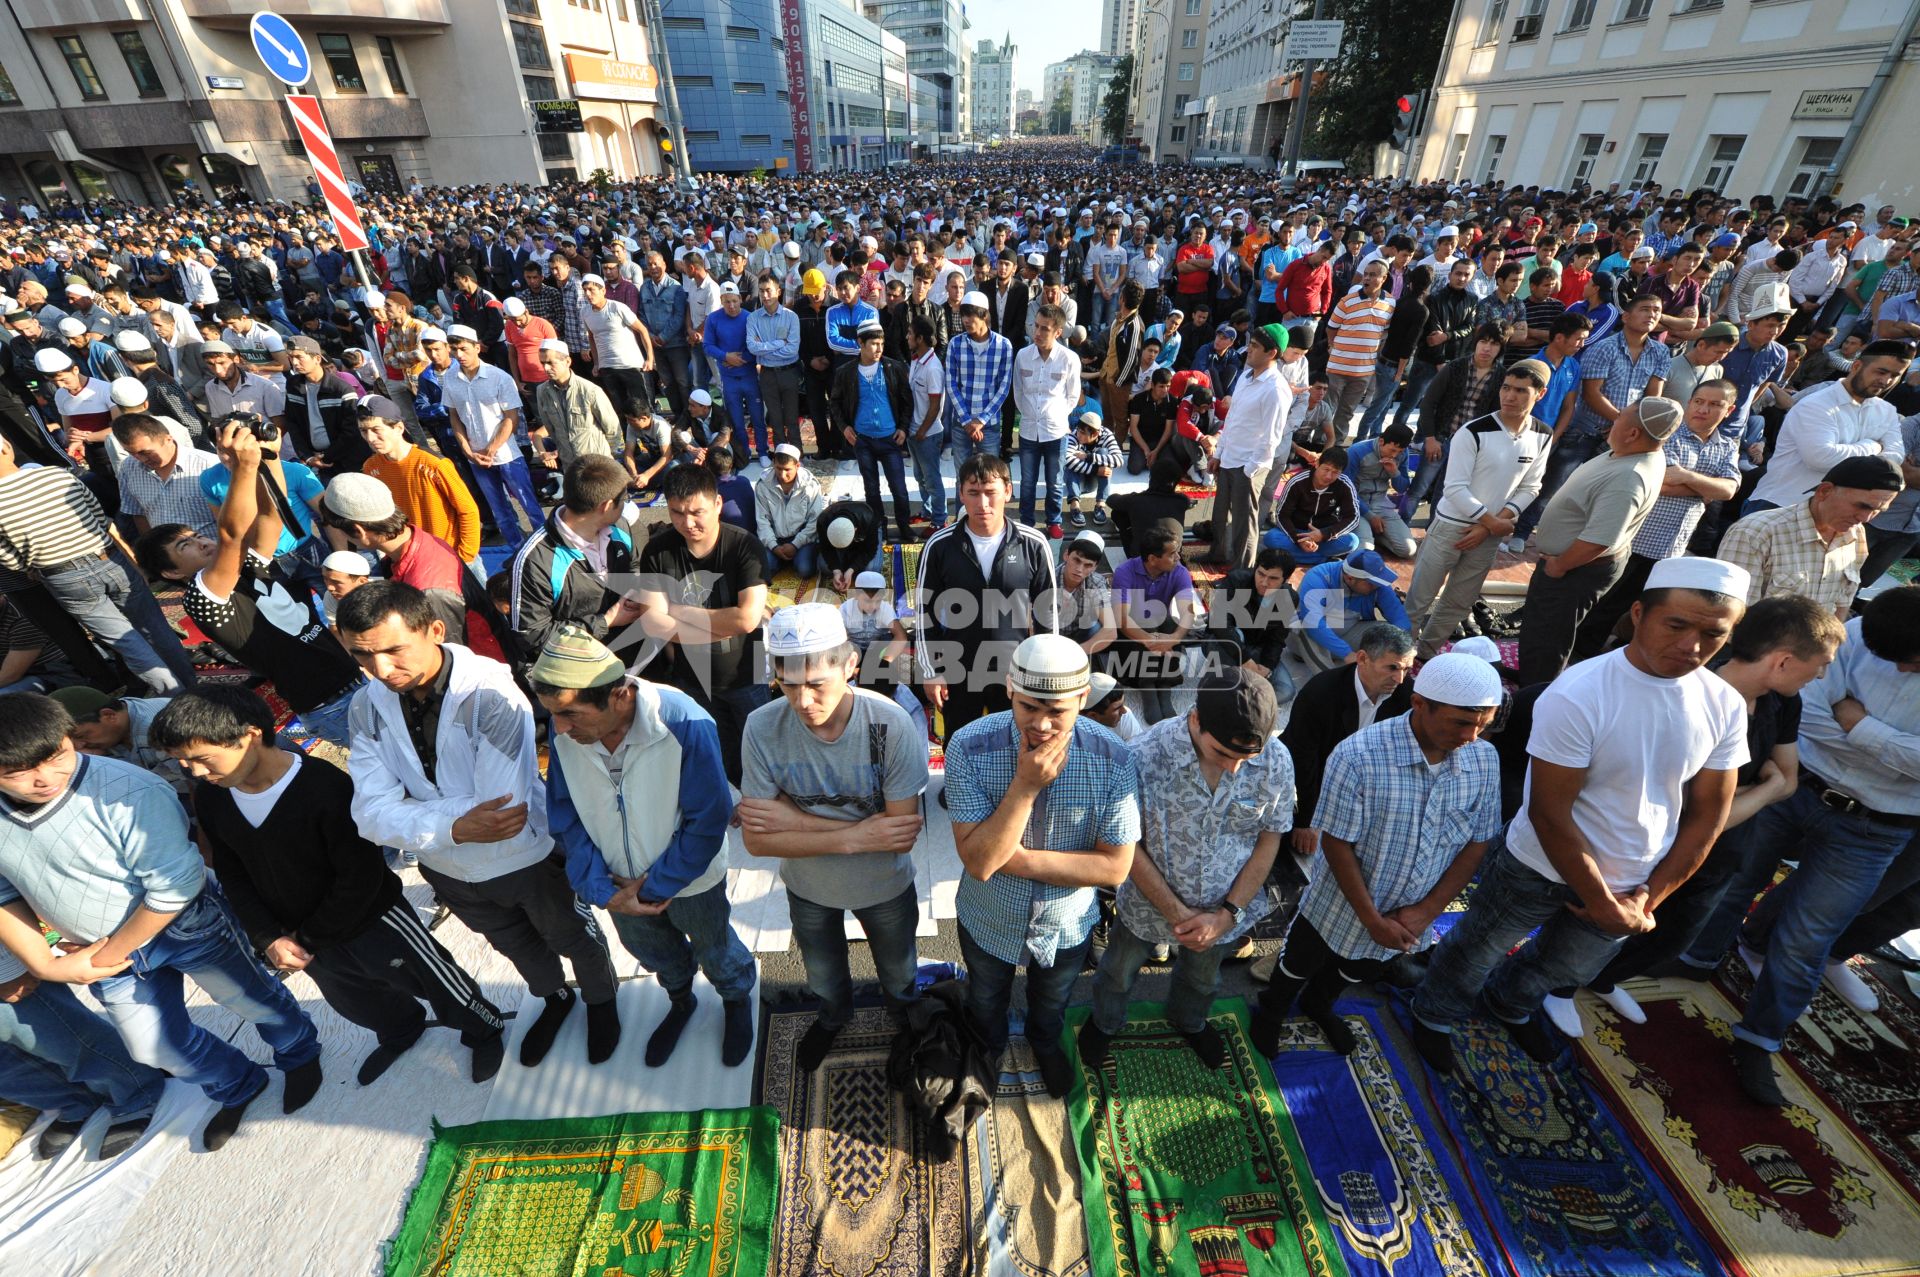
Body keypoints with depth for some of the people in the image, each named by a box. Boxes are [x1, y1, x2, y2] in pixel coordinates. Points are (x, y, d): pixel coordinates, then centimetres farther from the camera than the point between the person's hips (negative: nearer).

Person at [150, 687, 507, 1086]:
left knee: (442, 987, 11)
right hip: (303, 940, 7)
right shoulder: (209, 799, -9)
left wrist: (309, 938, -15)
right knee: (357, 1004, 30)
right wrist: (268, 938, -7)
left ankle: (488, 1031, 39)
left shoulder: (326, 786, -32)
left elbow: (361, 877, -24)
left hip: (374, 923, -7)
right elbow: (232, 877, 3)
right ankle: (400, 1032, 60)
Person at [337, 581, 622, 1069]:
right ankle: (554, 999, 61)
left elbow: (506, 811, -36)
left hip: (529, 859, -5)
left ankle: (601, 1000, 54)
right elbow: (372, 813, -20)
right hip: (448, 870, 5)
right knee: (517, 946, 31)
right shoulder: (368, 707, -16)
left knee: (574, 939, 22)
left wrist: (416, 811, -25)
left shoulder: (490, 694, -34)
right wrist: (454, 827, -37)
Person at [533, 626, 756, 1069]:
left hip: (691, 881, -4)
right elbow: (566, 816, -8)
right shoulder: (564, 731, -19)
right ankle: (680, 1001, 61)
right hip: (620, 883, 4)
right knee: (654, 950, 30)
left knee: (715, 950, 23)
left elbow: (708, 821, -25)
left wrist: (655, 886, -19)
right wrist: (600, 887, -16)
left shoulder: (685, 725, -35)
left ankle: (737, 1000, 55)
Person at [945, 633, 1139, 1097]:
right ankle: (988, 1046, 66)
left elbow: (1115, 867, -23)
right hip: (988, 922, 0)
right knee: (986, 1001, 32)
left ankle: (1046, 1044, 68)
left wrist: (1014, 857, -29)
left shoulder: (1113, 759, -28)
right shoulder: (970, 747, -31)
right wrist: (1026, 785, -42)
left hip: (1067, 925, 1)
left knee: (1052, 1002, 33)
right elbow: (978, 860, -31)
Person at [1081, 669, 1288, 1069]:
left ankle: (1189, 1021, 67)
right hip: (1148, 902, -2)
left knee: (1202, 976, 33)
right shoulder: (1143, 755, -35)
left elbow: (1269, 839, -10)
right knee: (1119, 971, 27)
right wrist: (1177, 912, -19)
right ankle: (1104, 1021, 60)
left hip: (1225, 906, 3)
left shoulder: (1276, 762, -25)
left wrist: (1227, 914, -16)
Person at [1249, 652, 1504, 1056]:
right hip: (1342, 910, -5)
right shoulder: (1357, 756, -32)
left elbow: (1477, 844, -5)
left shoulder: (1484, 761, -15)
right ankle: (1271, 1012, 53)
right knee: (1300, 965, 22)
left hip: (1409, 918, 5)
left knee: (1359, 972, 31)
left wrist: (1428, 910, -11)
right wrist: (1373, 920, -19)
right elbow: (1336, 845, -23)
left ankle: (1318, 1005, 62)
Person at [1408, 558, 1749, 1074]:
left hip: (1635, 881, 6)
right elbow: (1550, 814, -23)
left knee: (1570, 968, 29)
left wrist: (1649, 896, -5)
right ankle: (1435, 1014, 45)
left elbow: (1708, 813, -1)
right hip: (1540, 870, -5)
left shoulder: (1725, 705, -10)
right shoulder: (1576, 697, -28)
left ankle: (1512, 1002, 60)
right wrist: (1602, 904, -16)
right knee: (1475, 951, 16)